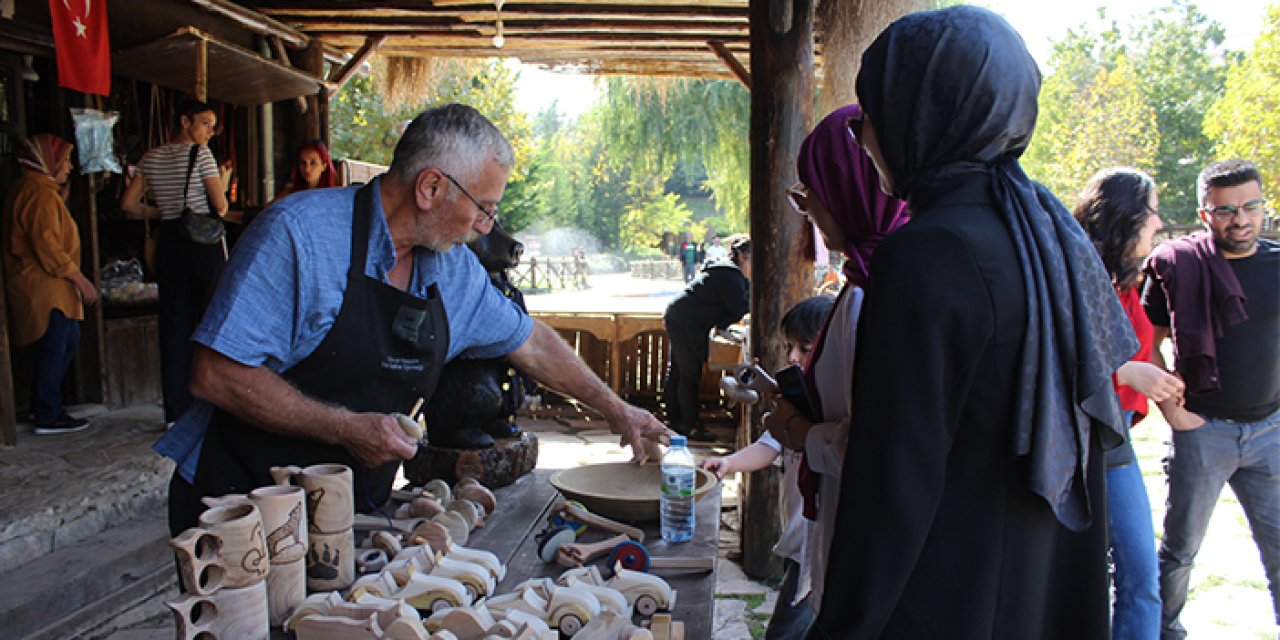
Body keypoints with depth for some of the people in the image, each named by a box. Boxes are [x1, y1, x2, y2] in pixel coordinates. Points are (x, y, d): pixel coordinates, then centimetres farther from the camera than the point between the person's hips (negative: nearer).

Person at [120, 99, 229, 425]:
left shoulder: (151, 158, 11)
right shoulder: (200, 153, -7)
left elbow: (128, 203, 13)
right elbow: (220, 206, -11)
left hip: (169, 243, 5)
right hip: (204, 242, -5)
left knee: (174, 326, 7)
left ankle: (176, 410, 10)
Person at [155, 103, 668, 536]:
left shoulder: (454, 269, 3)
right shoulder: (299, 231, -18)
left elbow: (530, 343, 17)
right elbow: (217, 375, -21)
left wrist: (613, 408, 19)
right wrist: (347, 428, -21)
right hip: (240, 505, -5)